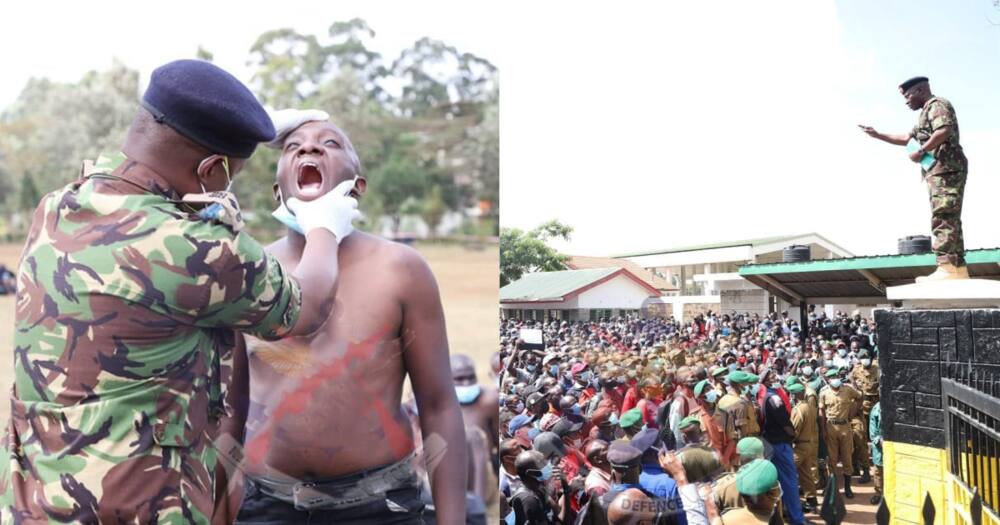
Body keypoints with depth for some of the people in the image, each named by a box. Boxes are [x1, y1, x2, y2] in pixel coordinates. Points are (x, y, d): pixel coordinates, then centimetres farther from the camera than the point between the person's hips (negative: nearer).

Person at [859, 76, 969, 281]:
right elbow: (907, 138, 35)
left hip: (946, 168, -11)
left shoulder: (937, 105, -4)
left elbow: (944, 132, -22)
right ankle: (958, 268, 8)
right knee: (948, 219, 8)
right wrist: (878, 135, 31)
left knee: (942, 217, -17)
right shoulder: (927, 112, 28)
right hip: (941, 171, 11)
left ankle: (948, 268, -24)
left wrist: (921, 151, -17)